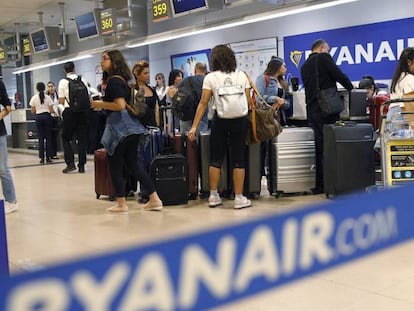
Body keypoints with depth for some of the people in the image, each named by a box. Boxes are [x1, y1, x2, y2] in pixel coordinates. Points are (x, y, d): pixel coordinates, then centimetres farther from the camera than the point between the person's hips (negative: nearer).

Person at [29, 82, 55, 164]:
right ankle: (48, 157, 2)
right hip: (47, 117, -1)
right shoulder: (48, 97, -1)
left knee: (41, 138, 4)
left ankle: (42, 158, 2)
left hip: (38, 117, 1)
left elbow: (33, 111, 2)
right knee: (48, 138, 4)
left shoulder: (34, 98, 0)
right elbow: (51, 110, -3)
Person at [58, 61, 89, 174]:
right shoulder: (83, 80, 3)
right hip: (83, 111, 2)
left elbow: (61, 101, -3)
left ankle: (70, 163, -4)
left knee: (66, 138, 9)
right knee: (82, 139, 7)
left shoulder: (63, 82, -3)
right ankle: (81, 166, 6)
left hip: (70, 111, -2)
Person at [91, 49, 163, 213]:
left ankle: (121, 204, 11)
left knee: (115, 165, 3)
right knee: (133, 164, 12)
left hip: (119, 127, -9)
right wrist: (102, 102, 22)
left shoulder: (113, 80, -12)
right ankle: (154, 199, 12)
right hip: (130, 126, 9)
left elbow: (120, 105, -22)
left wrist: (101, 104, -10)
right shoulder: (122, 79, 16)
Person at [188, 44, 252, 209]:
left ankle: (213, 196, 14)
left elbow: (203, 103, -4)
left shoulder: (210, 78, 0)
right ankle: (239, 198, 7)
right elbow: (248, 101, 3)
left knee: (216, 159, 9)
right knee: (238, 159, 5)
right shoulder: (241, 75, 6)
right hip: (239, 120, 1)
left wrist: (194, 126, -3)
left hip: (220, 120, -1)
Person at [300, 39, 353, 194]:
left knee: (319, 147, 9)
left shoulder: (304, 66, 20)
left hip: (312, 110, 7)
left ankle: (319, 184, 11)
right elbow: (339, 75, -9)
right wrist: (351, 88, 8)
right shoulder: (324, 58, -3)